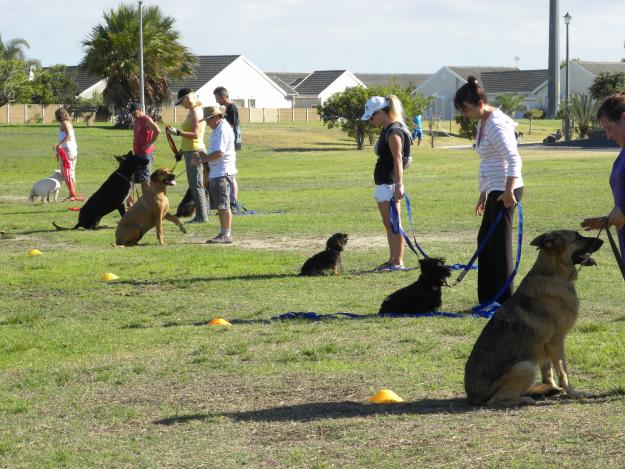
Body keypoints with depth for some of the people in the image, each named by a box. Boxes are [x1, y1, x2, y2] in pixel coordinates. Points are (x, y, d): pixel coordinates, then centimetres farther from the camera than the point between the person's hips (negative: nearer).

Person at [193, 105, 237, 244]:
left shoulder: (223, 130, -15)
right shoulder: (218, 129, 19)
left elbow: (219, 152, -23)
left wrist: (201, 160, -16)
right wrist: (205, 156, 9)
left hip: (222, 172, -11)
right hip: (216, 173, 11)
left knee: (223, 206, -10)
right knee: (220, 206, 13)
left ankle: (226, 235, -9)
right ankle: (224, 234, 17)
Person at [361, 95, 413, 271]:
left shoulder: (394, 132, -16)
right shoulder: (386, 130, 15)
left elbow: (398, 161, -21)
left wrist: (399, 186, -26)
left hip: (389, 184, -10)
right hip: (382, 183, 10)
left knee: (393, 224, -7)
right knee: (388, 223, 13)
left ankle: (398, 262, -5)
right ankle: (392, 260, 19)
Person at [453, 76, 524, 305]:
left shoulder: (496, 125, -17)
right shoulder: (482, 124, 14)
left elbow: (514, 160, -25)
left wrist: (508, 192, -31)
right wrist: (483, 195, 25)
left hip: (505, 191, -10)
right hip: (495, 191, 10)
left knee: (500, 243, -6)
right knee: (485, 240, 15)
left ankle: (506, 300, 0)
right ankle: (488, 296, 22)